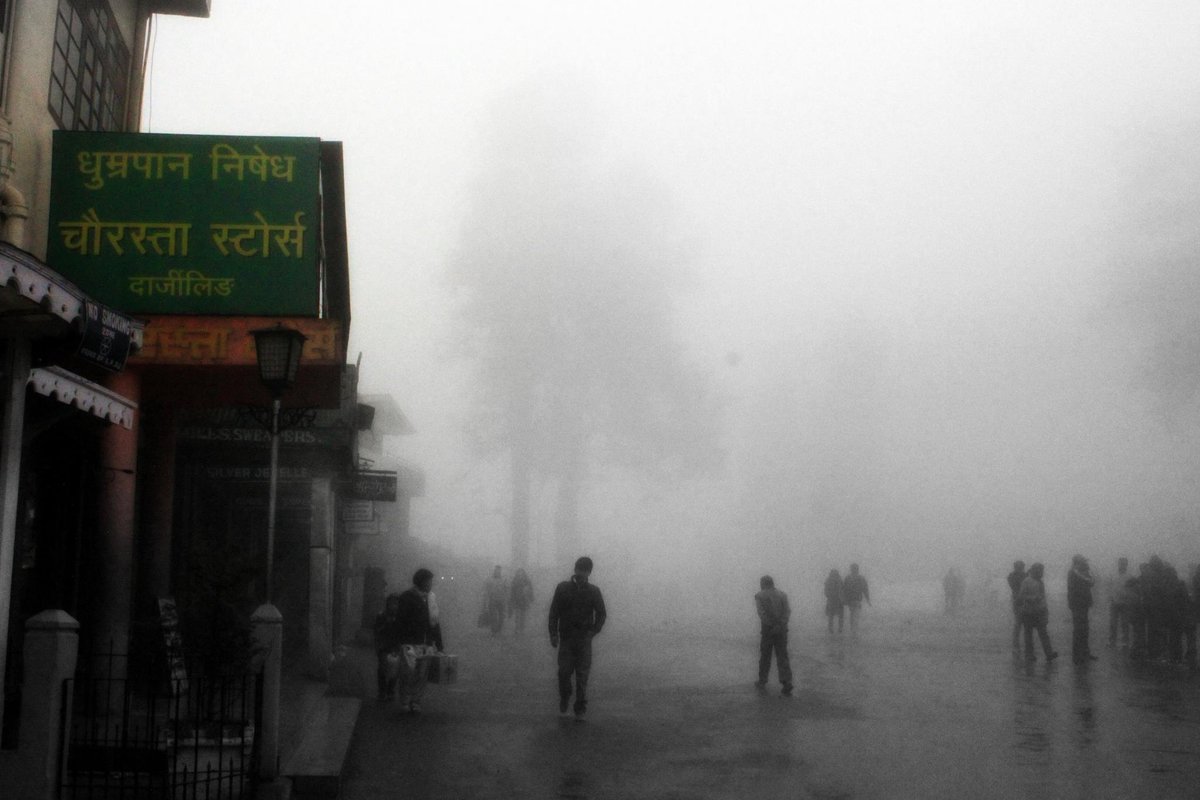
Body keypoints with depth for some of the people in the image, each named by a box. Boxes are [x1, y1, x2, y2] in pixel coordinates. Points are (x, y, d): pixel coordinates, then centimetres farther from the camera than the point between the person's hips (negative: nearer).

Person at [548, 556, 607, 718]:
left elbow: (601, 614, 8)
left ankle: (580, 709, 4)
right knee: (564, 671, -4)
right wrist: (553, 634, -4)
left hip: (584, 639, 0)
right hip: (566, 638, 0)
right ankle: (564, 699, 22)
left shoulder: (593, 591, 5)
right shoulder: (562, 588, 4)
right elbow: (554, 612, 4)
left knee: (582, 675, -4)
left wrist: (593, 632, -6)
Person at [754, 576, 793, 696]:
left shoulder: (759, 596, -1)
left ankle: (762, 682, 25)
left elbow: (762, 613, -14)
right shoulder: (782, 594, 9)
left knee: (765, 656, 14)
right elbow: (787, 610, -5)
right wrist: (780, 624, -14)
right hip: (782, 630, 2)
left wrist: (770, 625, -14)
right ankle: (787, 686, -6)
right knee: (782, 657, 4)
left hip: (767, 629, -2)